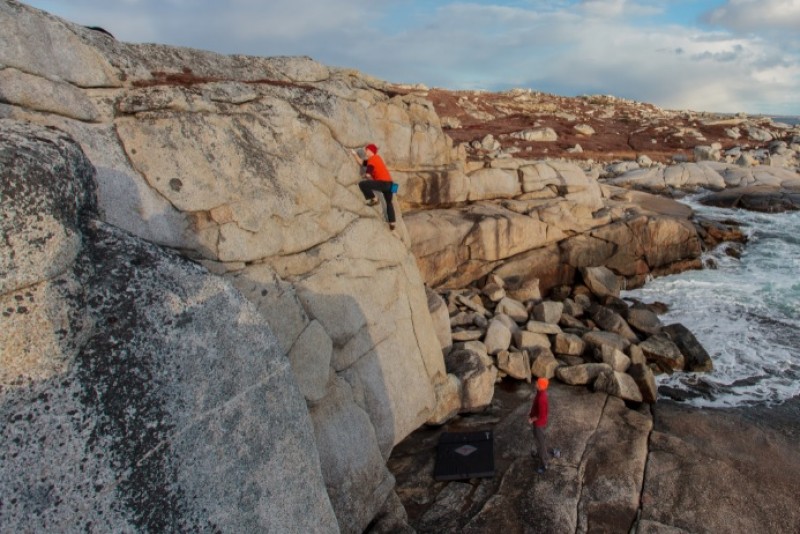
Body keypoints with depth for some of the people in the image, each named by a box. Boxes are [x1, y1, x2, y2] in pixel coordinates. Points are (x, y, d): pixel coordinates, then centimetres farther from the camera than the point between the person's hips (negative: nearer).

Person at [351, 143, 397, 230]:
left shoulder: (371, 160, -5)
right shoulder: (376, 158, 23)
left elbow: (368, 174, -15)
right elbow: (362, 163, 30)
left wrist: (372, 179, 7)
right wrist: (355, 155, 26)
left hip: (383, 183, -10)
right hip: (389, 183, 10)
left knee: (362, 184, -11)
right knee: (389, 203, 24)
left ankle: (373, 199, -3)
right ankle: (392, 223, 26)